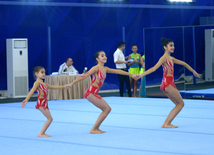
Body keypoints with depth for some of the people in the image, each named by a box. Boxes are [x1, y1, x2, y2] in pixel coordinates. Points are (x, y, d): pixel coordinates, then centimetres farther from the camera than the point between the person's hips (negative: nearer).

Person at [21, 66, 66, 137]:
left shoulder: (44, 84, 20)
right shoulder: (37, 83, -7)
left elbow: (53, 87, 32)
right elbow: (31, 91, -22)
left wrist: (63, 86, 35)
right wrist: (26, 100, -36)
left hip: (44, 103, 9)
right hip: (41, 103, -9)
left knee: (50, 119, 9)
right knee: (50, 118, -10)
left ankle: (42, 133, 12)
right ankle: (41, 133, -8)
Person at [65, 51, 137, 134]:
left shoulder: (105, 69, 15)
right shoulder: (96, 68, -10)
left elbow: (117, 71, 22)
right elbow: (84, 76, -17)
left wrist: (131, 74, 28)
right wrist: (72, 83, -23)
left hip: (94, 93, 9)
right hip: (90, 93, -9)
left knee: (108, 109, 11)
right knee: (106, 109, -6)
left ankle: (96, 128, 15)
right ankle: (93, 129, -3)